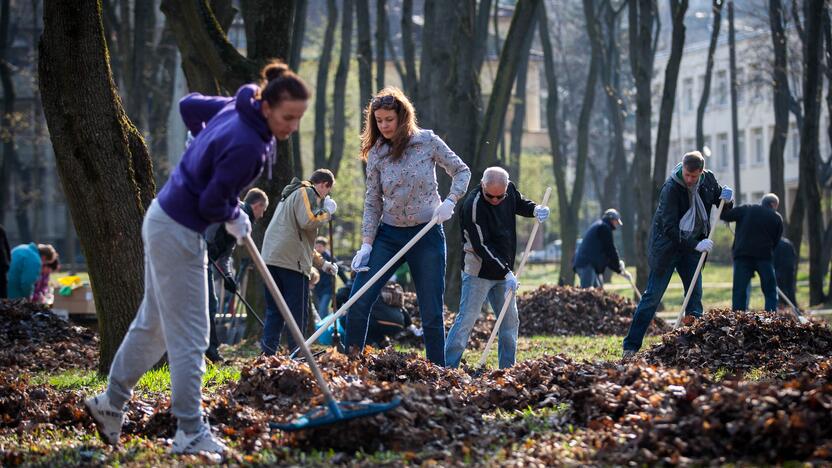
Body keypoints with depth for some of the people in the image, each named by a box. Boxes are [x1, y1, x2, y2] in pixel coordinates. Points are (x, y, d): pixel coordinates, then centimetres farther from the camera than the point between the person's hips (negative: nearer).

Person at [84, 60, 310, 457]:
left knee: (153, 323, 21)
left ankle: (110, 403, 33)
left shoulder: (237, 107, -1)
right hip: (179, 234, -10)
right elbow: (212, 203, -22)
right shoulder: (246, 145, -28)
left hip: (163, 220, 10)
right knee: (189, 336, -3)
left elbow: (190, 105, 15)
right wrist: (235, 219, -2)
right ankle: (190, 434, 2)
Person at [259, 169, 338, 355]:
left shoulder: (291, 195, 32)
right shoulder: (307, 193, -1)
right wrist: (327, 211, 0)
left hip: (271, 258, 9)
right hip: (292, 261, -9)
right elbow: (307, 221, -18)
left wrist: (322, 263, 34)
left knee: (274, 311, 8)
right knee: (298, 312, -3)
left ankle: (268, 353, 3)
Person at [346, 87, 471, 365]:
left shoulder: (427, 142, -4)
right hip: (388, 234, 2)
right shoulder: (376, 154, 2)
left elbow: (462, 171, 5)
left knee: (431, 313, 0)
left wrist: (450, 201, -12)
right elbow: (372, 203, 3)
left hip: (427, 235, -2)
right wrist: (366, 244, -6)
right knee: (357, 303, -9)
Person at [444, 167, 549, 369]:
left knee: (510, 321, 9)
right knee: (466, 320, -11)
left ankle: (507, 368, 18)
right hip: (479, 271, -7)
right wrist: (506, 273, -26)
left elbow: (520, 204, 21)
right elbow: (481, 246, -24)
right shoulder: (473, 205, -24)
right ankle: (448, 367, -9)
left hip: (503, 271, 7)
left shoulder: (509, 189, -3)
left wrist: (536, 210, -3)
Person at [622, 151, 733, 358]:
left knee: (695, 294, 3)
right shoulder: (671, 188, -23)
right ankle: (631, 346, -2)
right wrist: (695, 245, -31)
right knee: (653, 296, -6)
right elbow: (670, 228, -25)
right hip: (667, 246, -6)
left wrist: (727, 197, -10)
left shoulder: (708, 180, -4)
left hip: (691, 246, 6)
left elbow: (723, 208, 13)